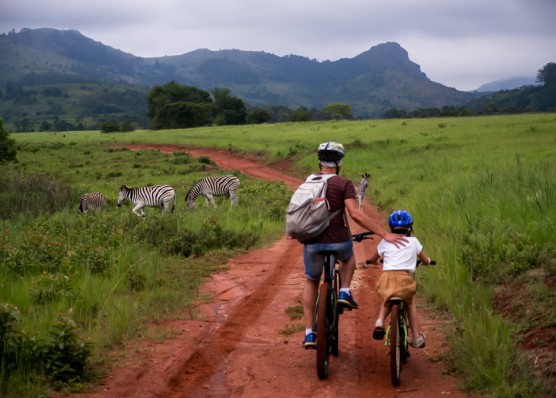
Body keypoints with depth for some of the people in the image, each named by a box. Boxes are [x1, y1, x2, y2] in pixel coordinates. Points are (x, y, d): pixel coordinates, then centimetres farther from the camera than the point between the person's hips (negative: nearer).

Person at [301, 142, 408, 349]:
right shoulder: (344, 184, -4)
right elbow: (355, 214, -16)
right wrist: (385, 234, -15)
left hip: (312, 242, 2)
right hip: (338, 241, -2)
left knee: (311, 282, 23)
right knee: (348, 256, 35)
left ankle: (309, 333, 16)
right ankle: (344, 292, 15)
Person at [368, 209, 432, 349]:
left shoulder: (385, 242, 18)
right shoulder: (413, 241, 14)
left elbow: (373, 260, 29)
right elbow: (426, 261, 23)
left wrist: (372, 261, 52)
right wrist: (428, 260, 47)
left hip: (386, 276, 1)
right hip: (404, 277, -1)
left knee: (387, 300, 30)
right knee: (410, 302, 25)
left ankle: (380, 321, 1)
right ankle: (416, 337, 19)